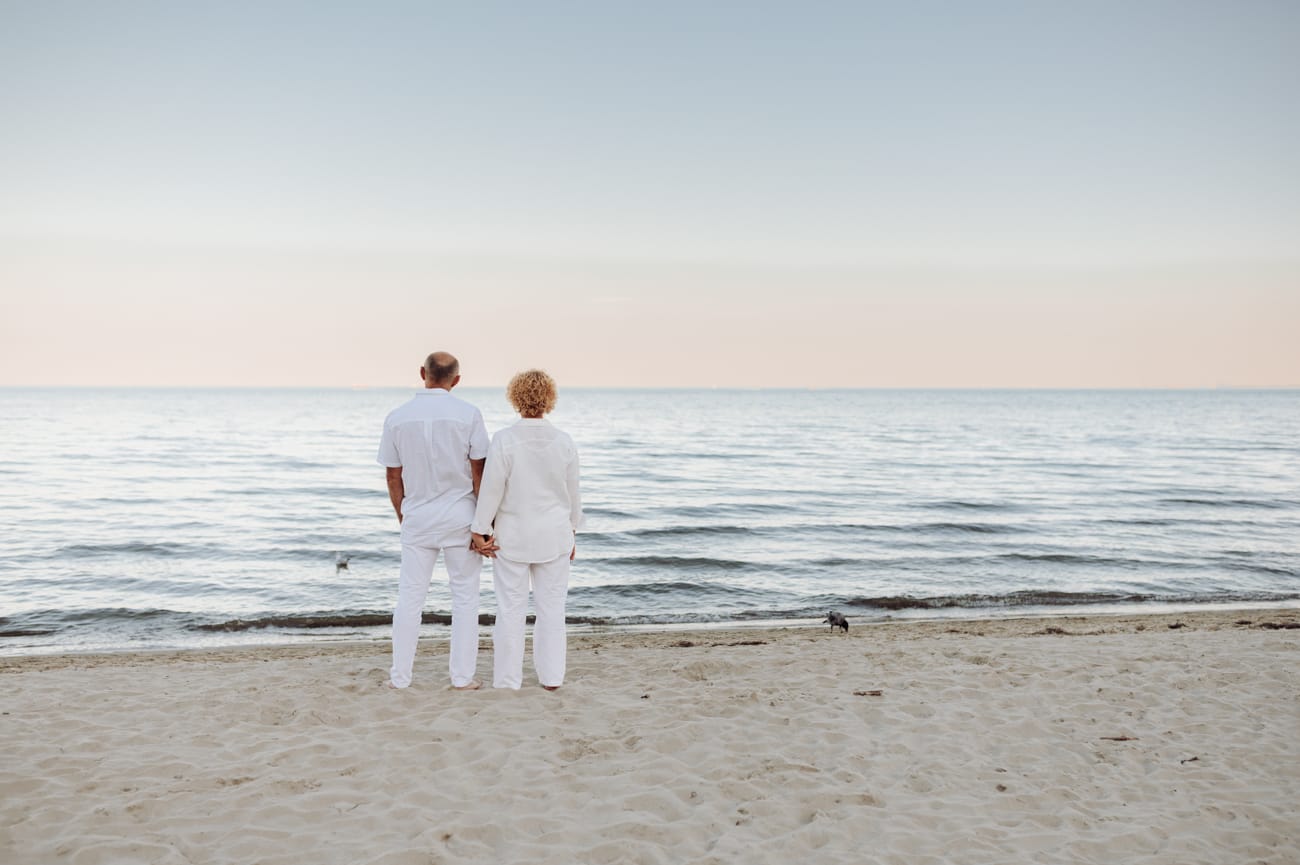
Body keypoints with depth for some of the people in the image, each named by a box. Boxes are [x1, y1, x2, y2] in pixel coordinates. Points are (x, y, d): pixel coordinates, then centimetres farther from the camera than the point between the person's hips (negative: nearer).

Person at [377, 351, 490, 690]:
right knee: (465, 596, 8)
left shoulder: (397, 417, -2)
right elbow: (479, 472, -7)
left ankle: (400, 676, 14)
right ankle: (462, 675, 10)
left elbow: (393, 476, 4)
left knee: (410, 596, 9)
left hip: (417, 517, 2)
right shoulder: (468, 415, -8)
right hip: (460, 516, -1)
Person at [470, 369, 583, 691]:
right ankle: (551, 675, 16)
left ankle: (507, 680, 11)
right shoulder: (564, 442, -4)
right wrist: (572, 532, 15)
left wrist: (480, 531, -5)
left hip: (512, 536, -2)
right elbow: (572, 493, 3)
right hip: (554, 536, 2)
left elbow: (491, 490, -13)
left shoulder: (504, 440, -14)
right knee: (552, 606, 11)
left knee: (511, 608, 5)